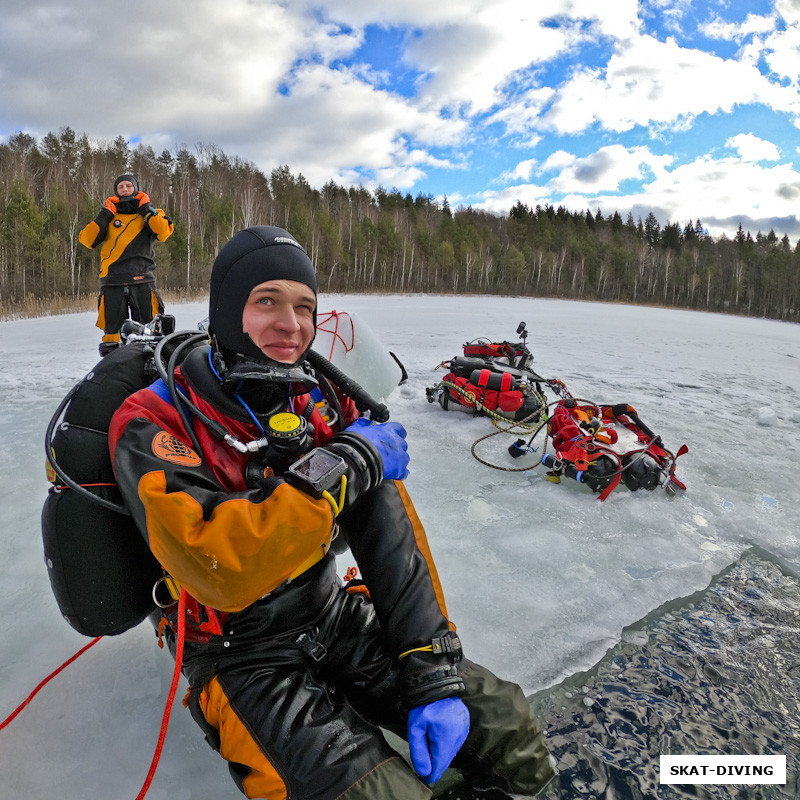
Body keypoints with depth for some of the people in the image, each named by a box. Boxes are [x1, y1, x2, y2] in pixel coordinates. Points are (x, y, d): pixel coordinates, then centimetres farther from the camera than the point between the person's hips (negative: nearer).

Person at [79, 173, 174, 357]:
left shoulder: (150, 214, 16)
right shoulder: (107, 218, 20)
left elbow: (164, 232, -5)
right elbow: (87, 240, 6)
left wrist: (146, 208, -2)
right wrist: (105, 214, 3)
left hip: (142, 280, -1)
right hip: (112, 282, 2)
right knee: (111, 329, 1)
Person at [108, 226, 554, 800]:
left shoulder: (325, 402, -1)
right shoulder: (154, 424, -16)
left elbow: (392, 538, -7)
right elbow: (220, 568, -31)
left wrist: (432, 671, -13)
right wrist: (348, 462, -25)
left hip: (337, 618, 5)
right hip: (245, 658, -4)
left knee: (506, 725, -5)